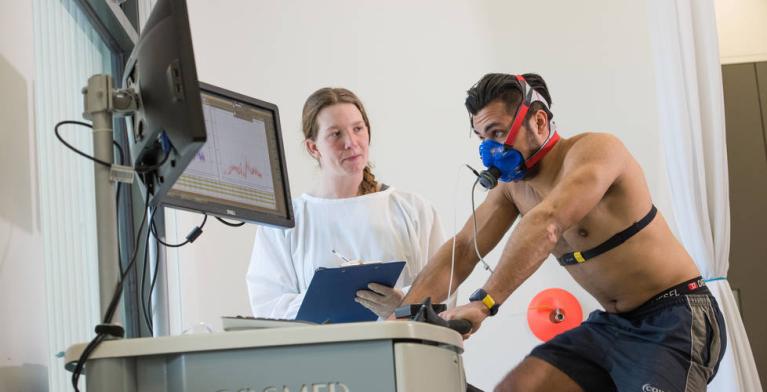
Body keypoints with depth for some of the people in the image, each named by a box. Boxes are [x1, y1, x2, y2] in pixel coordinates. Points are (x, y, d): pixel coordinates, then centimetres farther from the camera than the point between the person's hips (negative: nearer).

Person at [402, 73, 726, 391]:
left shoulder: (594, 149, -18)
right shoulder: (512, 185, 6)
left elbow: (547, 223, -34)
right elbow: (463, 249, 2)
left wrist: (484, 302, -44)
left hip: (674, 317, -7)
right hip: (612, 323, 8)